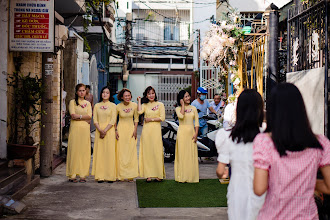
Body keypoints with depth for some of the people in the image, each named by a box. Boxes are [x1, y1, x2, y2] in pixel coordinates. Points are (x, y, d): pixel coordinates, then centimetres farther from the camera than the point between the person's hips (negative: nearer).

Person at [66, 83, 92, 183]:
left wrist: (79, 116, -8)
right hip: (75, 129, -3)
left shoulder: (88, 103, 15)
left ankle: (83, 175, 4)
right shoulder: (72, 102, 5)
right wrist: (84, 117, -5)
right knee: (74, 151, -5)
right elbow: (73, 116, -8)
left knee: (84, 151, 0)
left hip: (85, 129, 3)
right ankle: (72, 175, -1)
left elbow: (89, 116, 1)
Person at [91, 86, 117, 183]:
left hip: (109, 131, -2)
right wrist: (100, 130, -11)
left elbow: (113, 120, -4)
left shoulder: (113, 105, 3)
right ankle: (100, 176, 2)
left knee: (110, 152, -3)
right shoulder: (97, 106, 11)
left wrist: (105, 130, -13)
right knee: (99, 152, 0)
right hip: (99, 130, 2)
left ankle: (110, 176, 1)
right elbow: (95, 120, 4)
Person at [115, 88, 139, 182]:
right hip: (121, 129, -1)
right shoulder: (118, 107, -7)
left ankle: (130, 175, 6)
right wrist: (116, 130, -2)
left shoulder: (134, 105, -5)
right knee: (121, 152, -1)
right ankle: (121, 175, 6)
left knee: (131, 152, 0)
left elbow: (136, 119, 5)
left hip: (131, 129, 1)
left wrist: (135, 130, -1)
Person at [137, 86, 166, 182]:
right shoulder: (144, 105, 12)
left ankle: (159, 175, 1)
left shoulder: (160, 104, 7)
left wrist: (151, 119, -6)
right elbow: (139, 111, -9)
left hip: (156, 130, -2)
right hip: (146, 130, 2)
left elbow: (162, 118, -1)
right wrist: (139, 101, 0)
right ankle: (148, 175, 1)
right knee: (147, 152, -1)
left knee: (157, 151, -4)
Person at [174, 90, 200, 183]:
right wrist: (183, 105, -9)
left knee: (192, 154, 2)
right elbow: (181, 116, -19)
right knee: (182, 153, -2)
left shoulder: (193, 108, 10)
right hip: (182, 132, -2)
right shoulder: (178, 108, 3)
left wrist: (196, 133, -4)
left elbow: (196, 122, 7)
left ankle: (192, 176, 9)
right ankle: (182, 176, 3)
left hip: (191, 132, 2)